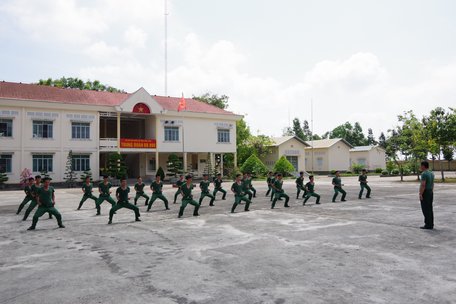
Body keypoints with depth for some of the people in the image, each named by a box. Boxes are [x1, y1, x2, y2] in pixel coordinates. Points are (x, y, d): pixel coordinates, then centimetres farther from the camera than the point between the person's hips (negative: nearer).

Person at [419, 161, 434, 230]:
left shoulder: (424, 173, -17)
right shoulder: (431, 173, 13)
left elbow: (423, 185, -22)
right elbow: (432, 184, 18)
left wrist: (420, 194, -20)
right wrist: (431, 193, 23)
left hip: (425, 193, -9)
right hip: (430, 192, 9)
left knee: (426, 209, -5)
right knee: (430, 209, 11)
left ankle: (428, 225, -3)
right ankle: (431, 224, 15)